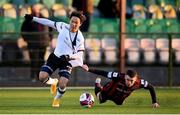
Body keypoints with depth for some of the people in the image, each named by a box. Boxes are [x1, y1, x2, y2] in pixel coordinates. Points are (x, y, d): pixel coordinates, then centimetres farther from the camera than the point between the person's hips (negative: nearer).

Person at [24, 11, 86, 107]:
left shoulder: (80, 38, -15)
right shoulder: (63, 26, -6)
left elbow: (80, 54, -15)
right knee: (42, 77, -14)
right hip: (55, 56, 3)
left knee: (62, 85, -18)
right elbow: (50, 23, 6)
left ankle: (57, 99, 17)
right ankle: (53, 82, 24)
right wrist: (33, 18, 6)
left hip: (67, 61, -3)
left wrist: (68, 56, -32)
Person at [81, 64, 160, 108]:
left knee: (119, 103, 36)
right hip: (108, 92, -3)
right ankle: (98, 83, 54)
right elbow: (104, 73, -42)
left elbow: (151, 88, -24)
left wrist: (154, 102, -24)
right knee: (100, 100, 27)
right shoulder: (119, 77, -47)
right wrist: (89, 70, -45)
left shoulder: (139, 83, -40)